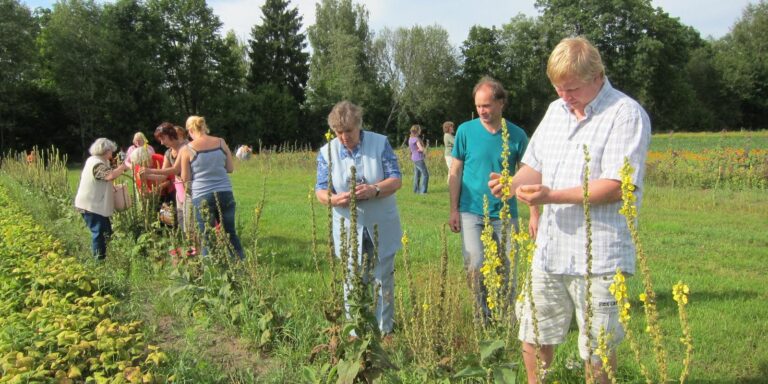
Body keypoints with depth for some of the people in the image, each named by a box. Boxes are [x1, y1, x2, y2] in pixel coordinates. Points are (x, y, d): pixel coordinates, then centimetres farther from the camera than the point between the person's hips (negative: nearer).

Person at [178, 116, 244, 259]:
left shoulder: (186, 150, -5)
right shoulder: (221, 142, 2)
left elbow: (185, 178, -2)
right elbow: (230, 168, 8)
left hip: (202, 197, -3)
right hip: (225, 193, 3)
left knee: (207, 238, 6)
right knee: (230, 233, 15)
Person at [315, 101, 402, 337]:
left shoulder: (380, 143, -4)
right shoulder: (327, 152, 0)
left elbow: (396, 179, -7)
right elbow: (320, 190, -2)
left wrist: (374, 190, -27)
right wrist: (333, 199, -26)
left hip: (381, 229, -1)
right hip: (349, 230, 1)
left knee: (383, 280, 8)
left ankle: (385, 331, 22)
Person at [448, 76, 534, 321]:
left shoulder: (517, 135, 0)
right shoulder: (466, 131, -1)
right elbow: (456, 172, 4)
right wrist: (454, 210, 0)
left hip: (505, 212, 1)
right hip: (472, 211, -1)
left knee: (507, 270, 5)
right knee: (475, 266, -9)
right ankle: (483, 316, 11)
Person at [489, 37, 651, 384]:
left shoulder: (626, 114, -11)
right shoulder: (555, 110, 12)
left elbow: (617, 186, -19)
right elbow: (536, 166, 19)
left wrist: (552, 196, -22)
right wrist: (513, 183, -3)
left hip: (598, 256, -6)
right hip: (549, 249, 7)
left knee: (597, 351, 8)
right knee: (533, 337, 15)